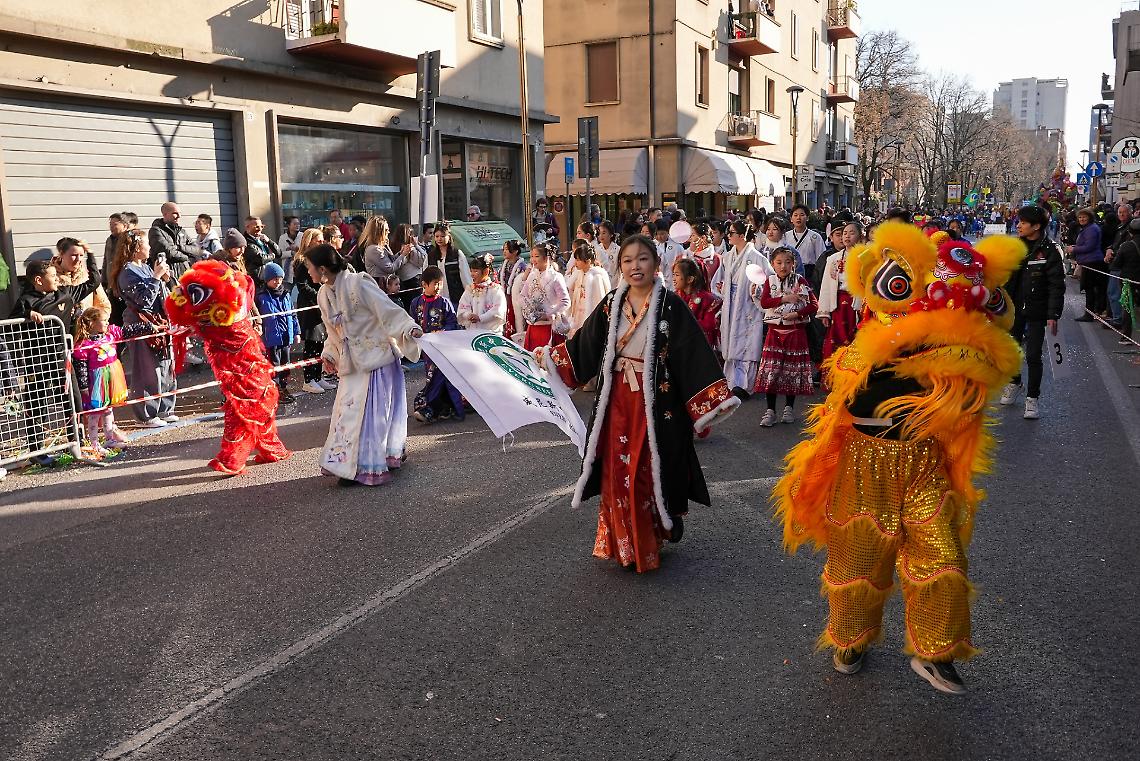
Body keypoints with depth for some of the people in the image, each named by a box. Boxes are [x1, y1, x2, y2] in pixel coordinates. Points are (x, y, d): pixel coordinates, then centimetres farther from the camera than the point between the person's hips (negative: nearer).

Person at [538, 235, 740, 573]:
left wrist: (713, 403, -18)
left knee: (649, 474, 4)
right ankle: (623, 544, 26)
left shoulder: (670, 305, -10)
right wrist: (549, 357, 14)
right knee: (617, 474, 8)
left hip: (655, 404, -4)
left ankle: (650, 543, 27)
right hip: (617, 403, 4)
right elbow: (584, 346, 12)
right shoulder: (611, 304, 3)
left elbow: (694, 354, -13)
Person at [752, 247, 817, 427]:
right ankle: (770, 410, 1)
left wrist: (797, 314, -18)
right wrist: (785, 298, -16)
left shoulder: (800, 281, -2)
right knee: (771, 369, -4)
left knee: (793, 368, 6)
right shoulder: (770, 281, 4)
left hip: (795, 330, -1)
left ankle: (789, 407, 21)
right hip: (775, 330, 1)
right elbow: (764, 302, -10)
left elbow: (813, 304, -6)